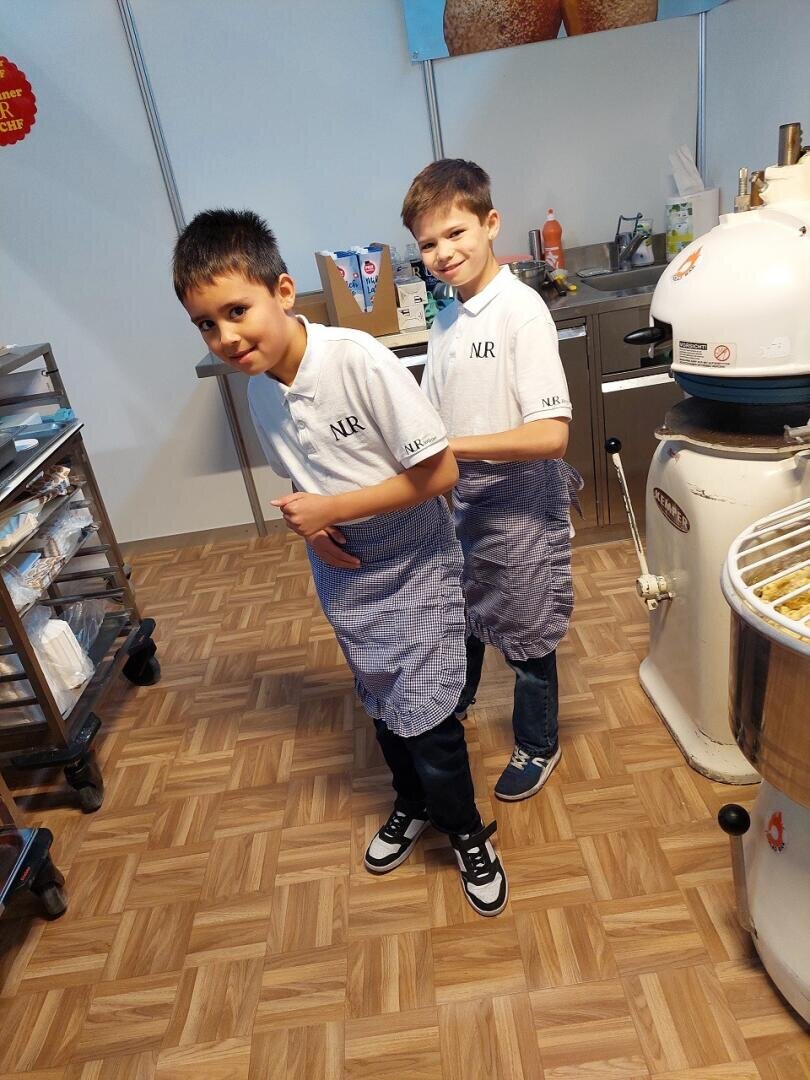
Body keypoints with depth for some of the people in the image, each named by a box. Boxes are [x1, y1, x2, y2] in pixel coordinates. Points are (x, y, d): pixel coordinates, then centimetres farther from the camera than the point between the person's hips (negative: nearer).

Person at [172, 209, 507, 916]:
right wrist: (310, 525, -10)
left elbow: (439, 472, -24)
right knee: (382, 705, 21)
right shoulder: (259, 390, -5)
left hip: (412, 566, -6)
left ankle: (468, 835, 29)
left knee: (424, 715, 1)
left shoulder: (361, 362, -26)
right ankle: (415, 803, 48)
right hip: (341, 569, 6)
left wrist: (332, 508, -22)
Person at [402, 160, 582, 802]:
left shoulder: (521, 311, -20)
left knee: (525, 635, 12)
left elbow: (551, 434, -27)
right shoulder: (447, 320, 3)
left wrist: (449, 446, -28)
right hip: (461, 500, 7)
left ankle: (538, 747, 38)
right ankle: (454, 707, 54)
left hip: (518, 504, -7)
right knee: (459, 616, 26)